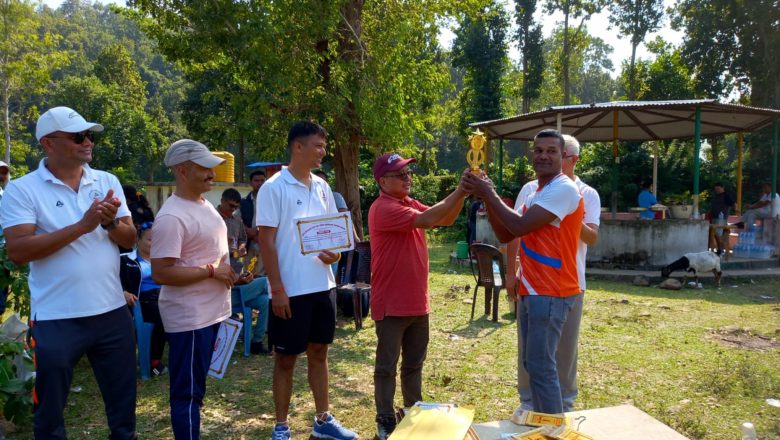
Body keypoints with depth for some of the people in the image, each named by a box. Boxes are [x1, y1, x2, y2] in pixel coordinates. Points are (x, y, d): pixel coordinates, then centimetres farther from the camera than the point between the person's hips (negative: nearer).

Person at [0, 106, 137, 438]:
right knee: (49, 411, 13)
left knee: (123, 401, 17)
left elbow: (130, 240, 5)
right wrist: (81, 226, -22)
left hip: (112, 312, 4)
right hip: (56, 319, -3)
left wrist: (111, 223, -16)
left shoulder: (108, 182, 5)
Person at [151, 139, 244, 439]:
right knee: (187, 392, 3)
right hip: (189, 318, -9)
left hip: (212, 312, 10)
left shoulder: (205, 204, 10)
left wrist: (229, 263, 4)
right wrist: (211, 271, -20)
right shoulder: (172, 217, -20)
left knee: (196, 388, 21)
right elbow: (161, 273, -24)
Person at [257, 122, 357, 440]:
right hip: (291, 290, -6)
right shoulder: (273, 188, -11)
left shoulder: (322, 187, 9)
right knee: (286, 358, 6)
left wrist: (334, 252, -6)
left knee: (319, 352, 15)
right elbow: (266, 241, -13)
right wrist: (277, 289, -16)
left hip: (321, 286, 6)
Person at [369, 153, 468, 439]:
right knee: (387, 366, 5)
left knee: (414, 363, 18)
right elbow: (425, 220, -27)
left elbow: (445, 220, 7)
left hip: (417, 303, 8)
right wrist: (459, 191, -26)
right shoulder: (383, 208, -17)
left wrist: (462, 193, -9)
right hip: (391, 305, -8)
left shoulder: (410, 204, 11)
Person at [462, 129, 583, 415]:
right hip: (532, 291, 10)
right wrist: (486, 198, 1)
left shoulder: (563, 189, -14)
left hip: (550, 294, -10)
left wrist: (489, 194, -9)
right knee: (531, 363, 16)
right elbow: (505, 235, 13)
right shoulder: (537, 192, 17)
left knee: (541, 367, -7)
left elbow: (520, 226, -20)